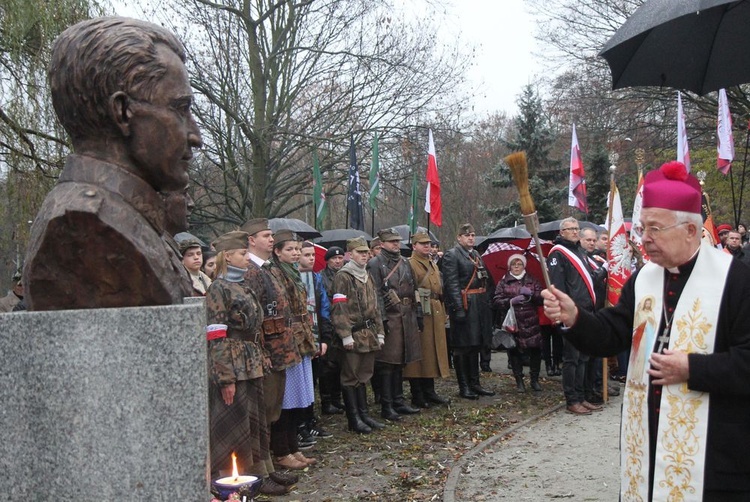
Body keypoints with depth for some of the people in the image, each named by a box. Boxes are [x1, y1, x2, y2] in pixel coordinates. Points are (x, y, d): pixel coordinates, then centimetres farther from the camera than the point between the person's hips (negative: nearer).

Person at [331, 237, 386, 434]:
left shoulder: (367, 276, 16)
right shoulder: (343, 277, -10)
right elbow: (338, 309, -16)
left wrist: (379, 332, 15)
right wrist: (346, 335, -20)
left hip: (369, 334, 8)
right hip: (353, 336, -8)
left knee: (364, 375, 14)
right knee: (351, 377, 0)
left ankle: (363, 414, 23)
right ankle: (354, 419, 7)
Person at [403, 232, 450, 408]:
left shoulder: (433, 265, 20)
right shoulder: (410, 264, -7)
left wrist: (443, 313, 19)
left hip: (436, 313, 8)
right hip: (420, 313, -8)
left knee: (433, 351, 12)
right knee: (418, 353, -3)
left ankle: (429, 392, 22)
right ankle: (417, 396, 4)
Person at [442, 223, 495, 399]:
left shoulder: (476, 255, 20)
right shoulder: (451, 255, -7)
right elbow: (452, 283, -16)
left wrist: (488, 303, 13)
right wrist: (458, 308, -22)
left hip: (480, 305, 9)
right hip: (464, 306, -8)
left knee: (475, 345, 14)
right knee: (462, 347, -2)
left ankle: (474, 383, 22)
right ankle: (464, 387, 5)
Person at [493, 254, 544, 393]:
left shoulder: (532, 281, 13)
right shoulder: (503, 282, 8)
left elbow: (542, 299, 5)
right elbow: (496, 301, 0)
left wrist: (531, 294, -13)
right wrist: (511, 301, -15)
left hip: (531, 323, 1)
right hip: (512, 323, -1)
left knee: (535, 350, -3)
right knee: (514, 351, -2)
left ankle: (535, 380, 12)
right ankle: (519, 381, 11)